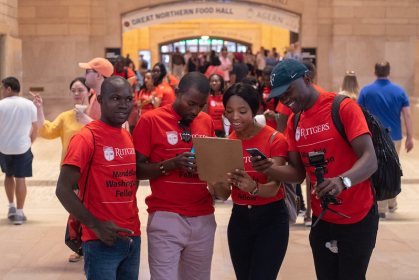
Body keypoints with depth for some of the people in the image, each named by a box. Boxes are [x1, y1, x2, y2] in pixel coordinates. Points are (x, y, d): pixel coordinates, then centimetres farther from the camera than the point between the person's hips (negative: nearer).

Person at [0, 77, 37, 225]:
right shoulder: (29, 105, -3)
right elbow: (35, 127, 2)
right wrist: (30, 141, 15)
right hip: (22, 147, 0)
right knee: (20, 179, 4)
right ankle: (19, 213, 4)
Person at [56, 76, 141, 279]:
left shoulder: (129, 137, 11)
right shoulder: (86, 138, -10)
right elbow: (63, 190, -14)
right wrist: (96, 226, -17)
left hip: (132, 237, 7)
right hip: (102, 241, -7)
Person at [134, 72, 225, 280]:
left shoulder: (207, 122, 10)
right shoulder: (151, 120, -4)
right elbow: (136, 169, -6)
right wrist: (172, 164, -20)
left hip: (203, 217, 4)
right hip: (166, 217, -4)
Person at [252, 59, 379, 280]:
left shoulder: (343, 107, -17)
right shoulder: (294, 122, 4)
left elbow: (370, 160, -26)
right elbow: (297, 172, 3)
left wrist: (342, 181, -45)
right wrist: (268, 168, -18)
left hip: (356, 219, -6)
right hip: (321, 219, 6)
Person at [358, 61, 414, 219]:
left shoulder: (366, 91, -4)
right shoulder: (399, 91, -1)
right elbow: (407, 115, -5)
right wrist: (410, 137, 1)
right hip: (394, 137, 2)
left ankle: (381, 209, 0)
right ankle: (392, 204, 30)